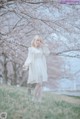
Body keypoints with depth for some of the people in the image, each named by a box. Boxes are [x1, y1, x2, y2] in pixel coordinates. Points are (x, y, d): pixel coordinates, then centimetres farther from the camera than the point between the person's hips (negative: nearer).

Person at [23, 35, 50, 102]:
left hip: (42, 68, 5)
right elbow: (29, 58, -3)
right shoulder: (31, 49, 5)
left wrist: (44, 45, 5)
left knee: (41, 84, -1)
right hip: (35, 68, -5)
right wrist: (26, 65, -20)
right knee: (38, 84, -14)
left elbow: (47, 54, 5)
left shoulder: (41, 48, 18)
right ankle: (35, 98, 1)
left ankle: (39, 99, 2)